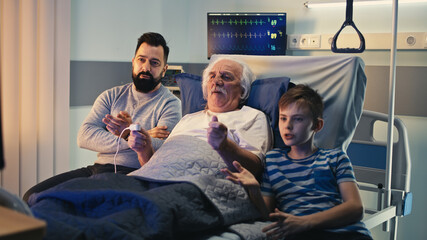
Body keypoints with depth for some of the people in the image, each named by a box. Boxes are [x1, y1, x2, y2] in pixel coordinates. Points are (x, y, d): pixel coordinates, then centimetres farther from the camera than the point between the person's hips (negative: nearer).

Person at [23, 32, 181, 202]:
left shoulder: (170, 104, 3)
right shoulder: (111, 96, 16)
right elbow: (84, 136, 0)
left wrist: (129, 134, -33)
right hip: (98, 168, 5)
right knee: (33, 197, -11)